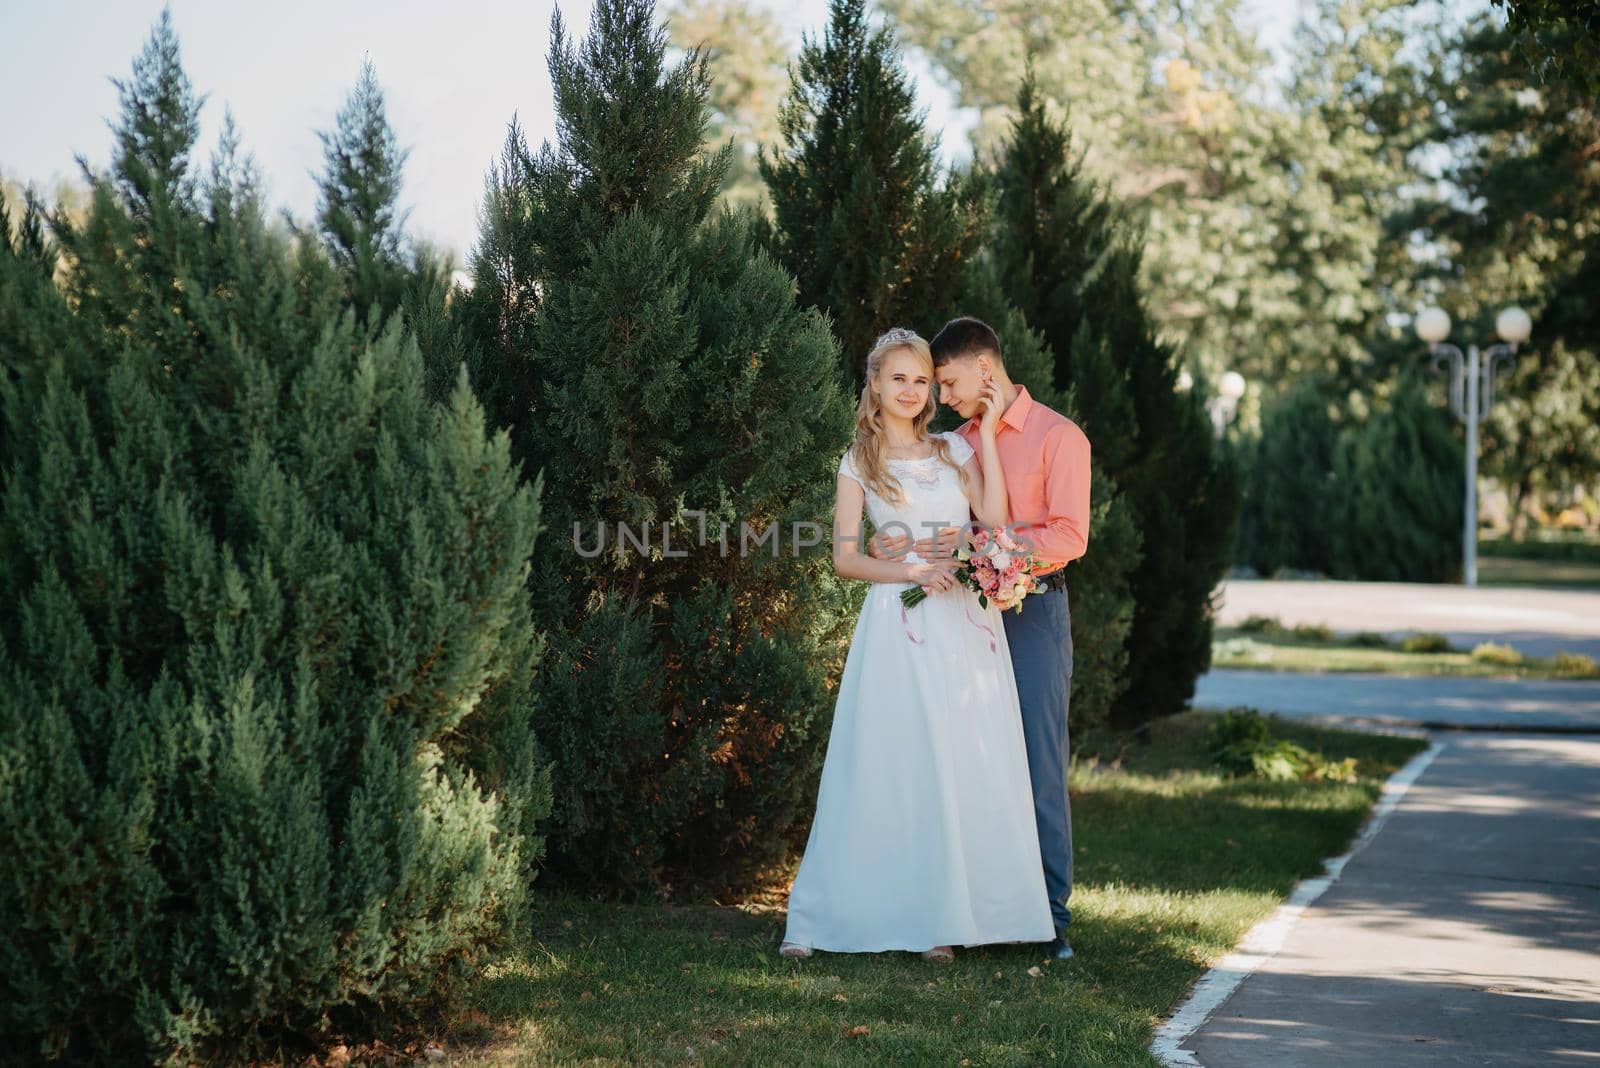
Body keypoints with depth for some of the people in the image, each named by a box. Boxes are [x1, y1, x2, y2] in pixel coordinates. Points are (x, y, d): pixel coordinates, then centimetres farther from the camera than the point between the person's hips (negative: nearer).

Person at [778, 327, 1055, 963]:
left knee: (967, 767, -1)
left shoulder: (954, 450, 14)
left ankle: (944, 918, 5)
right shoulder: (859, 463, 7)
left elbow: (994, 519, -1)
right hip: (899, 624, -3)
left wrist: (987, 435, -1)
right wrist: (907, 571, -15)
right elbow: (845, 556, 0)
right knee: (889, 766, -6)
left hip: (966, 623, 3)